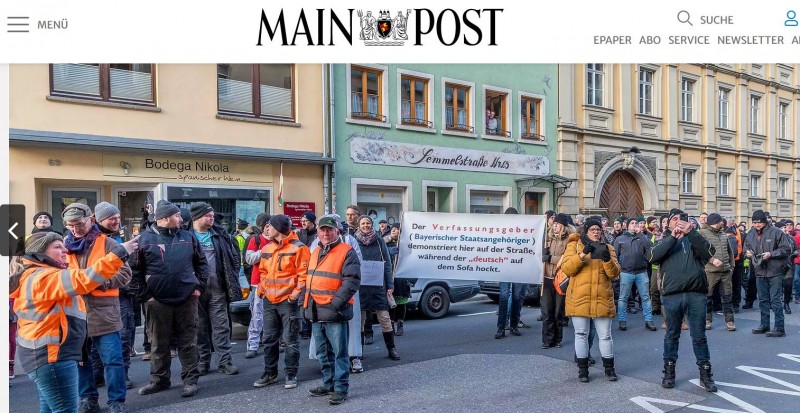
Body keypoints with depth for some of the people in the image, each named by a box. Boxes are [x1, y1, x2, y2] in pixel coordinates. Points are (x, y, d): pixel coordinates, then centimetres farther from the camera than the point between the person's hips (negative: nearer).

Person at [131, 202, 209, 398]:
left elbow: (201, 263, 11)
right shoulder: (145, 239, -1)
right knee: (159, 343, 11)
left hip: (187, 298, 1)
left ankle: (190, 380, 13)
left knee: (188, 342, 5)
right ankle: (159, 380, 25)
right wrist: (145, 294, -5)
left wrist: (199, 286, 3)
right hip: (158, 300, -1)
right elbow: (136, 270, 0)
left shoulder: (188, 237, 5)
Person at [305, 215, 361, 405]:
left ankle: (341, 388, 10)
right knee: (323, 353, 17)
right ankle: (328, 384, 31)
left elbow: (352, 280, -17)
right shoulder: (315, 253, 15)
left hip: (334, 312, -8)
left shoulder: (346, 252, -10)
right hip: (316, 312, 8)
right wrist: (305, 301, 13)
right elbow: (309, 279, 23)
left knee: (339, 352, 0)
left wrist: (336, 303, -22)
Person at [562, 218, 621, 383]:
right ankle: (583, 369, 17)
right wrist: (582, 255, -21)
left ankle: (609, 367, 23)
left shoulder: (608, 248, 11)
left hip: (602, 299, 2)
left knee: (605, 335, 8)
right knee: (581, 334, 6)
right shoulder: (574, 245, 3)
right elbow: (566, 269, -9)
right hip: (579, 299, -2)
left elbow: (614, 274, 1)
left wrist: (608, 260, -18)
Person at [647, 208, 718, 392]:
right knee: (672, 335, 10)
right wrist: (673, 236, -17)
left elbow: (709, 253, -8)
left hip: (696, 294, 0)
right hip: (672, 295, 0)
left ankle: (705, 373, 19)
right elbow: (652, 257, -10)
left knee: (699, 336, 7)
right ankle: (669, 371, 22)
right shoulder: (665, 241, 11)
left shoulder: (694, 239, 13)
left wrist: (691, 232, -17)